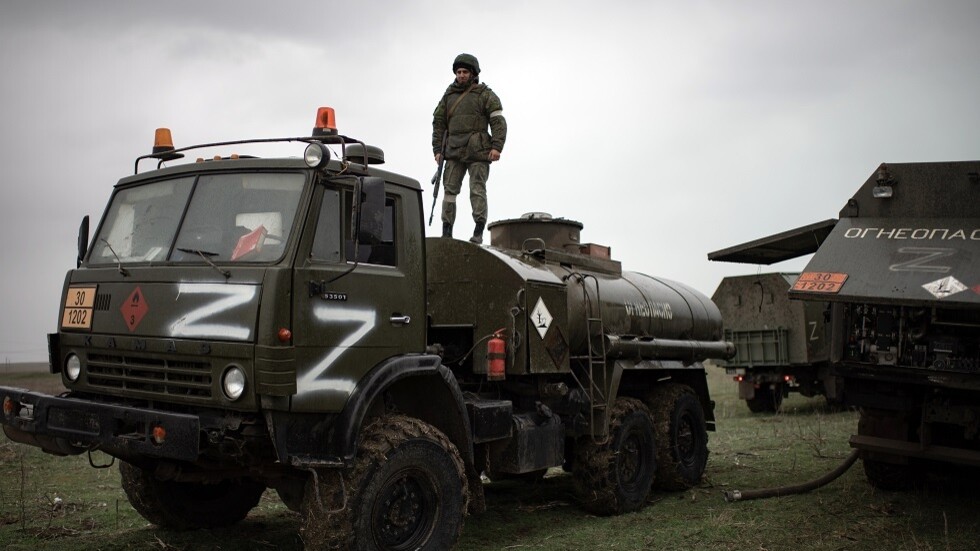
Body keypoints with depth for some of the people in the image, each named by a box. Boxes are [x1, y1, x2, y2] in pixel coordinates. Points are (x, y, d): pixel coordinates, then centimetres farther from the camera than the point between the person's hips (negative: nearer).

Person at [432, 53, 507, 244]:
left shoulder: (485, 94, 4)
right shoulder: (448, 95, 17)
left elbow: (498, 121, -2)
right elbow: (438, 123, 18)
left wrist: (496, 147, -13)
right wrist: (437, 149, 10)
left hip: (478, 151, -4)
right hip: (454, 151, 4)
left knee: (477, 189, -7)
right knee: (450, 189, -1)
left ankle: (479, 232, -7)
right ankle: (446, 232, 1)